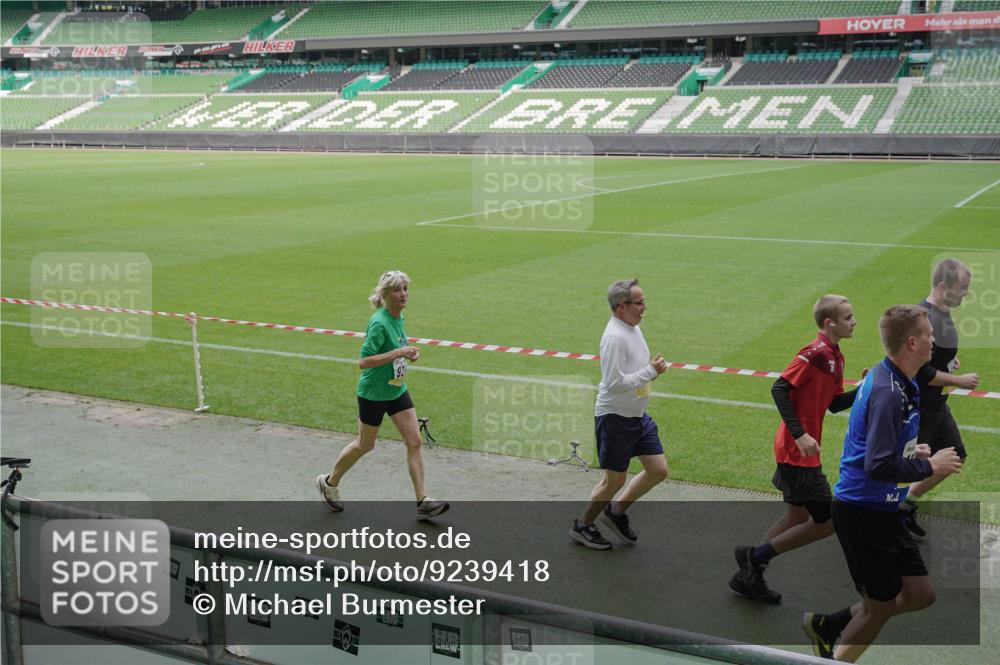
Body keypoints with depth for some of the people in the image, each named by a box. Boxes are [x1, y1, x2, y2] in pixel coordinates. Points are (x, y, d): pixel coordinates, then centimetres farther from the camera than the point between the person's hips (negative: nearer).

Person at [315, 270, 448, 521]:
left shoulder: (399, 319, 3)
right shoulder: (379, 323, -23)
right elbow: (363, 361, -28)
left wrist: (408, 353, 1)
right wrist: (398, 353, -31)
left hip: (397, 390, 7)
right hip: (373, 393, -7)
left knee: (414, 441, -1)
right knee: (365, 445, 10)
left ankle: (422, 502, 2)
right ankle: (329, 482, 35)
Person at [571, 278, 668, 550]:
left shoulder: (632, 328, 8)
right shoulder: (614, 337, -23)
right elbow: (615, 383, -27)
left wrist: (652, 369, 6)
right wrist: (651, 371, -22)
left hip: (638, 415, 9)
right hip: (615, 418, -9)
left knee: (658, 469, 9)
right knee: (615, 480, 3)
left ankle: (616, 512, 27)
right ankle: (582, 526, 24)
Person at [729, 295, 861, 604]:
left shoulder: (835, 357, 11)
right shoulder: (816, 353, -18)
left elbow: (835, 404, 17)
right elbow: (779, 389, -23)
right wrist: (799, 434, -25)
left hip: (804, 450, 10)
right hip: (797, 451, -10)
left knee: (798, 517, 18)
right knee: (826, 522, -4)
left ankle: (749, 576, 27)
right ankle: (755, 556, 7)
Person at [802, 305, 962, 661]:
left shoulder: (893, 381, 8)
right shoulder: (888, 392, -24)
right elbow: (879, 466, -28)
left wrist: (913, 450, 7)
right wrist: (930, 466, -16)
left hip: (883, 510, 10)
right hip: (864, 511, -10)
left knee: (920, 593, 13)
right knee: (880, 607, 3)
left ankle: (826, 625, 22)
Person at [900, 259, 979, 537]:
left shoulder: (943, 313, 7)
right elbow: (920, 371, -27)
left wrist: (950, 360, 7)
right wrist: (959, 381, -18)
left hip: (936, 405, 10)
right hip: (915, 407, -10)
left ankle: (906, 505, 26)